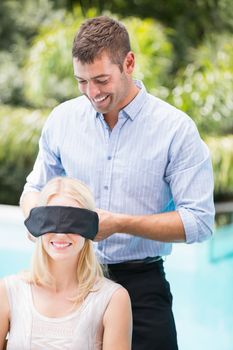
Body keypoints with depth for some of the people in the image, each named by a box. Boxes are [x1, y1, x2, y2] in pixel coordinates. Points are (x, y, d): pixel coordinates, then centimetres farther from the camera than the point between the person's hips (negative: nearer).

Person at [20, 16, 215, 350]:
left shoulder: (176, 129, -7)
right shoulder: (62, 119, 4)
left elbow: (199, 221, -10)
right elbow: (35, 187, 17)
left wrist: (120, 224, -19)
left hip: (142, 287, -3)